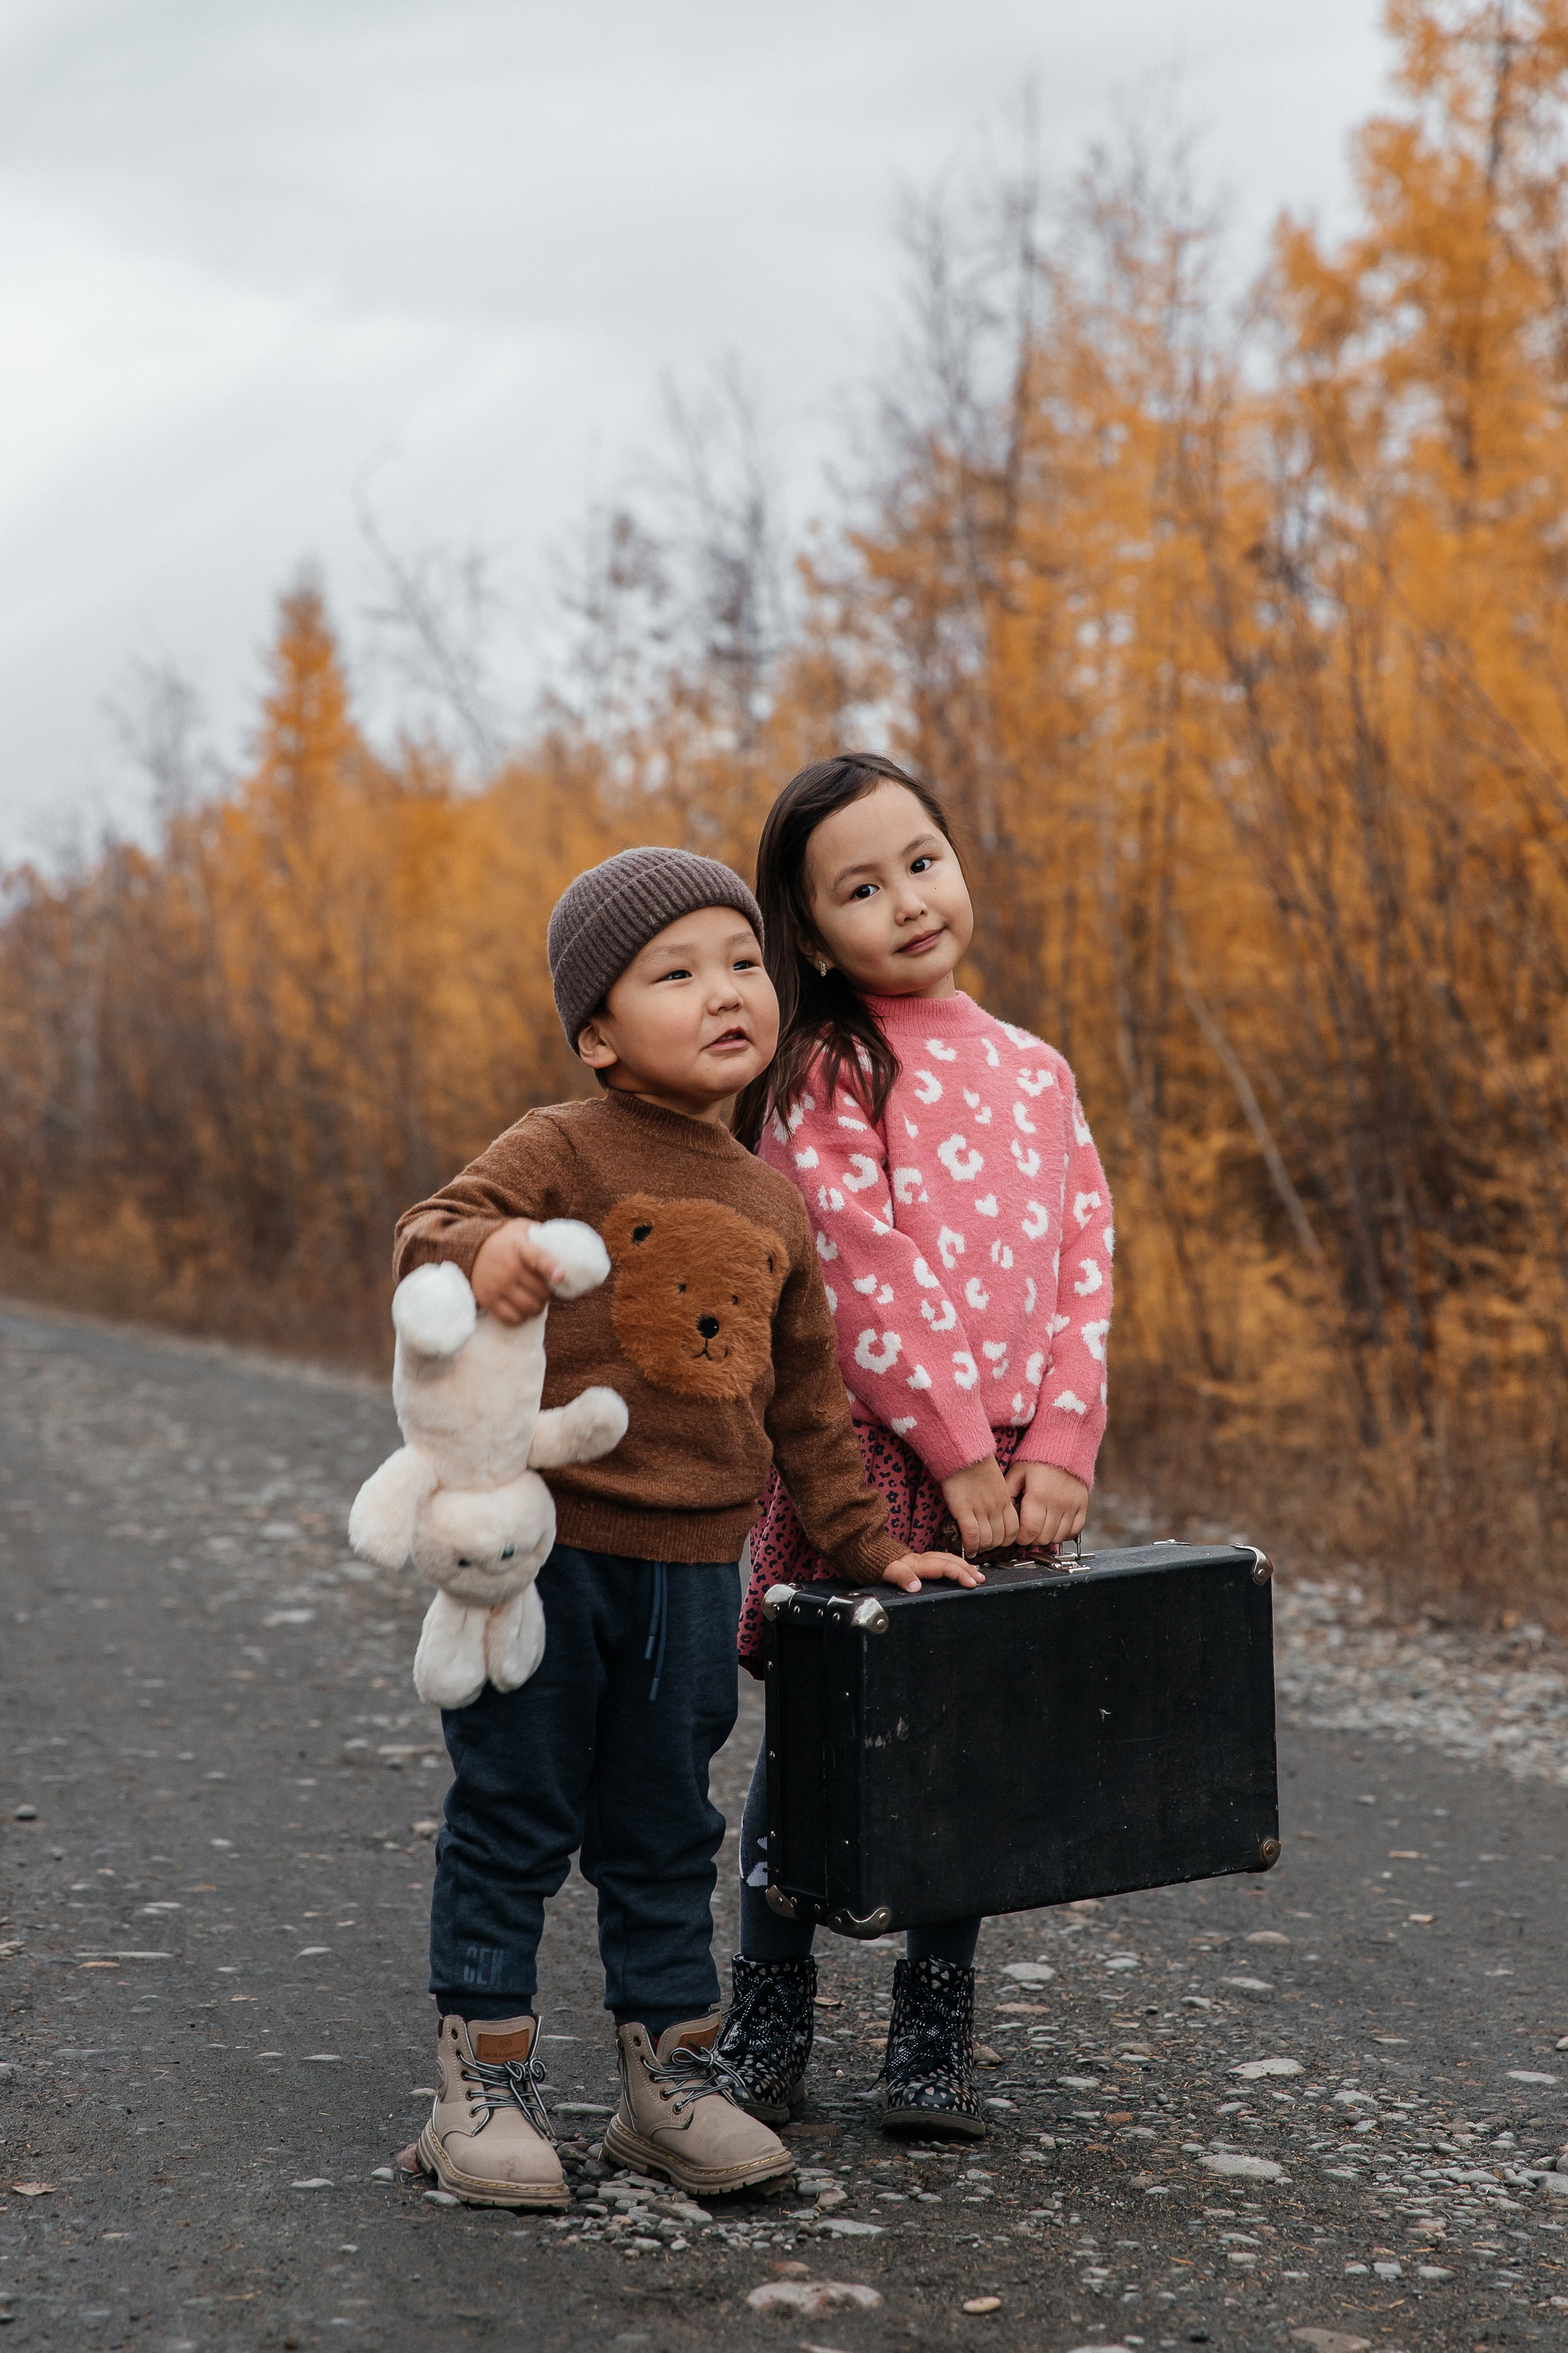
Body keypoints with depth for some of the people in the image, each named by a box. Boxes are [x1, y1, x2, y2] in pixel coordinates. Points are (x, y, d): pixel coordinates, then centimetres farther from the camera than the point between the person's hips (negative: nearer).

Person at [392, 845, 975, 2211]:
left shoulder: (773, 1203, 12)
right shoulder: (566, 1151, -5)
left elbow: (808, 1401, 18)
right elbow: (429, 1231, -17)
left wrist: (870, 1545, 17)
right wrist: (479, 1250, -40)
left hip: (694, 1570, 5)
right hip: (543, 1549, -5)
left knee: (665, 1837, 15)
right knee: (513, 1823, 4)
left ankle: (672, 2076, 26)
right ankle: (485, 2084, 16)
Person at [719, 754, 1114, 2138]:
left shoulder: (1035, 1073, 12)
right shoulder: (827, 1075, -4)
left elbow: (1085, 1265, 6)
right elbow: (868, 1275, -11)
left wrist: (1057, 1448, -5)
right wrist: (957, 1452, -14)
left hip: (1020, 1467, 4)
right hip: (867, 1455, -4)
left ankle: (935, 2036, 21)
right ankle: (768, 2024, 21)